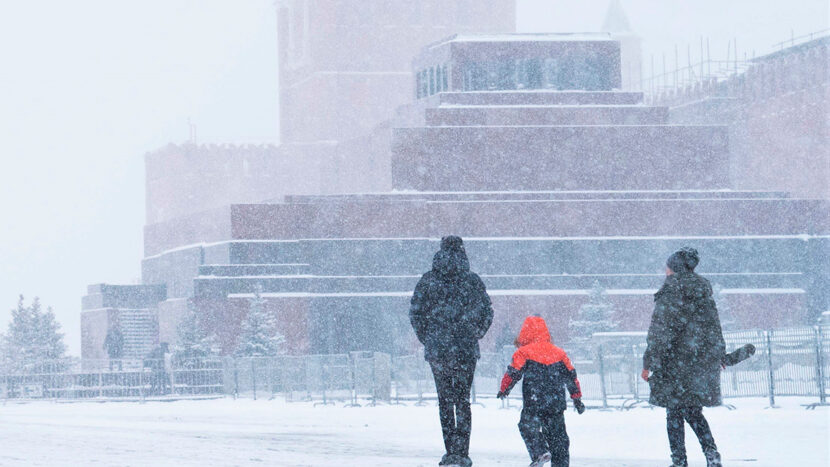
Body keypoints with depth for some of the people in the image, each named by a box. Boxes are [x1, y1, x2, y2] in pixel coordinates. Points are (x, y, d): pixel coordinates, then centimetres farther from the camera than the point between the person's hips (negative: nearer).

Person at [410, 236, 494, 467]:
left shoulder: (428, 281, -2)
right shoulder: (473, 281, -2)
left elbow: (415, 313, -1)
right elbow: (487, 313, 2)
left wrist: (427, 339, 10)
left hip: (436, 350, 0)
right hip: (466, 350, 0)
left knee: (444, 401, 8)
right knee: (463, 401, 7)